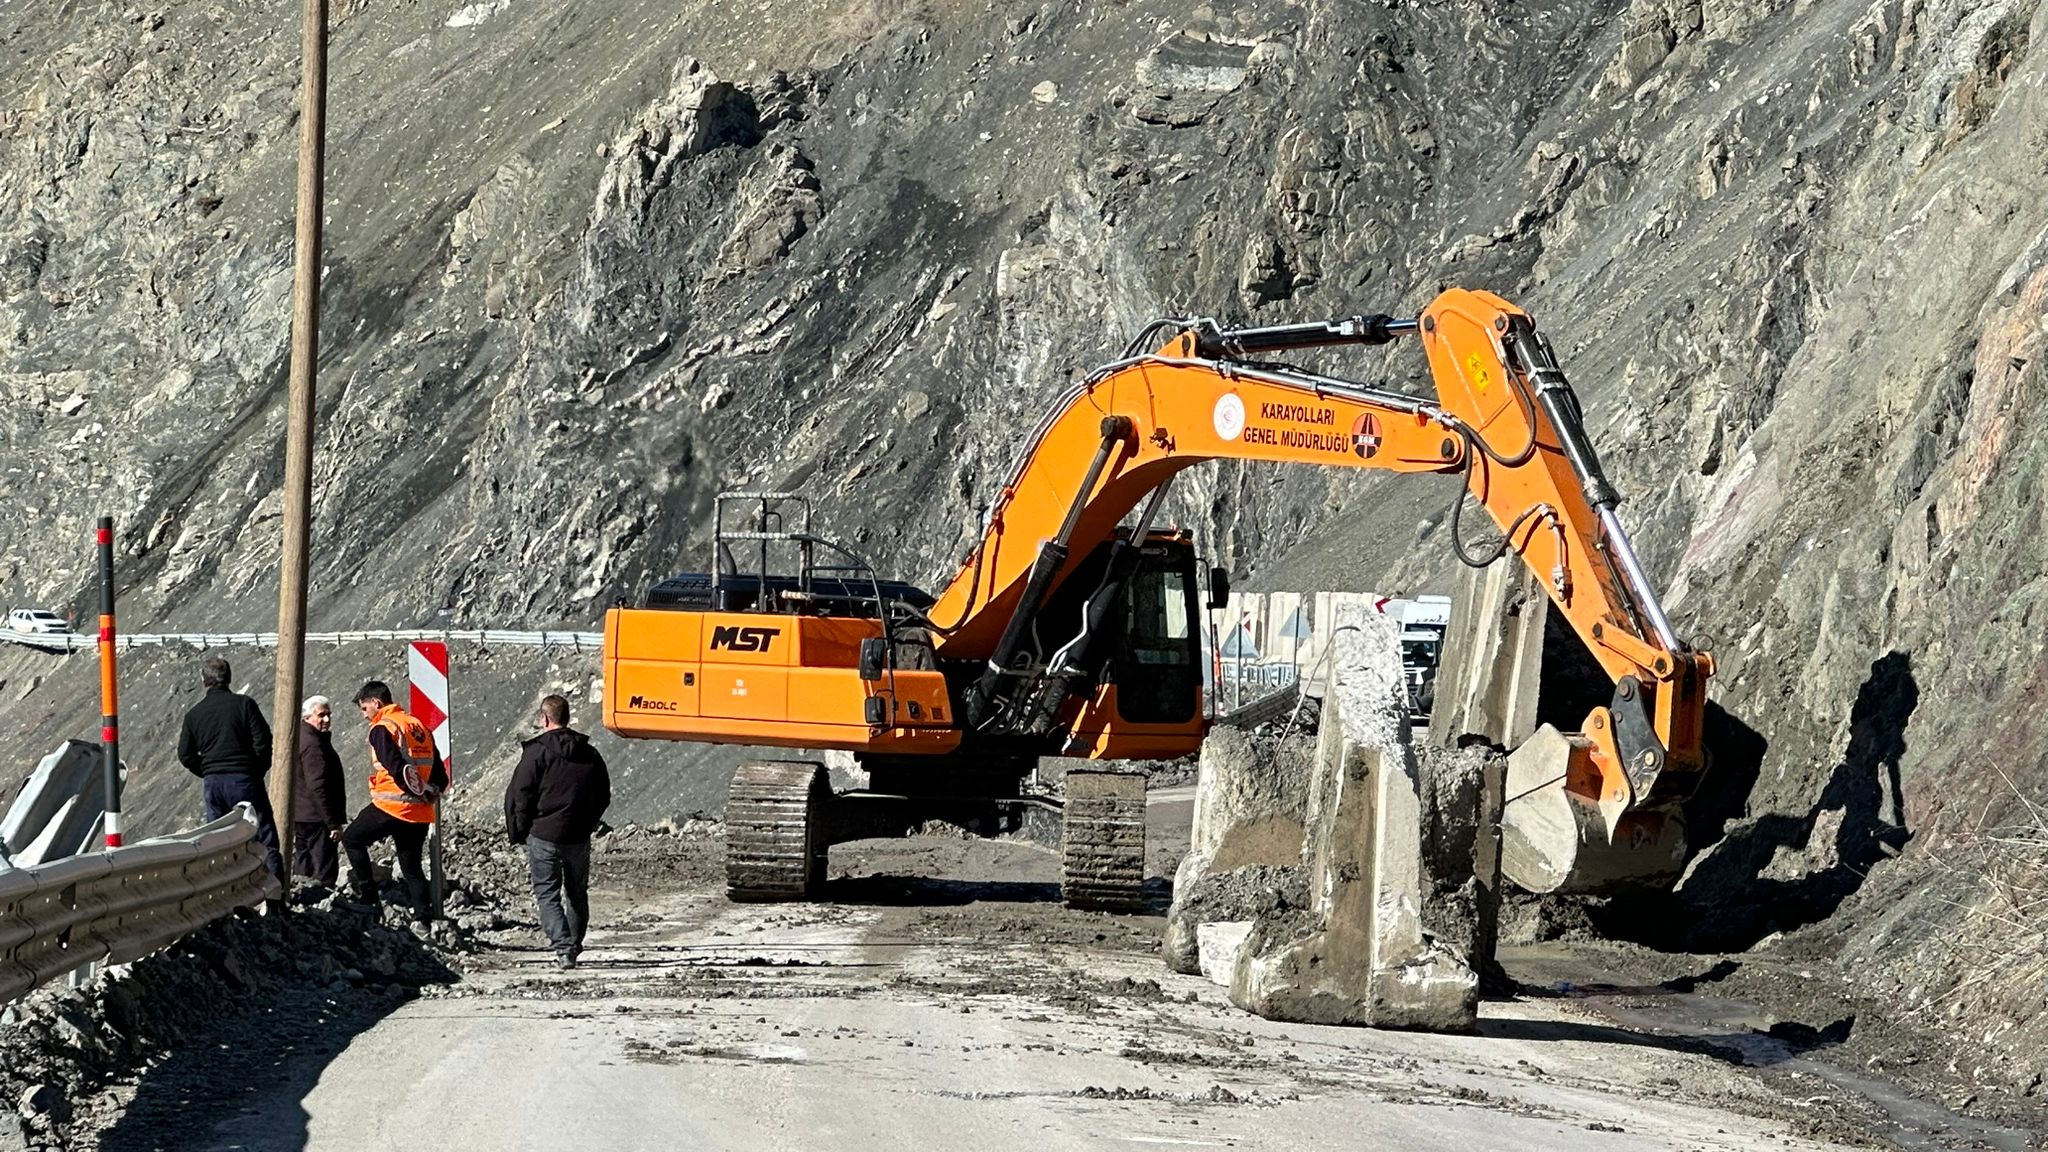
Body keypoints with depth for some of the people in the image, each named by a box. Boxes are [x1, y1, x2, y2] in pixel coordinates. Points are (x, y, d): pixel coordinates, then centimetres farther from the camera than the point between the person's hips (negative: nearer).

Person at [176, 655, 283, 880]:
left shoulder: (194, 714, 6)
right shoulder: (244, 704, -4)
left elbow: (185, 755, 7)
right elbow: (263, 743, -7)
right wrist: (258, 771, 7)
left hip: (212, 783, 3)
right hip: (244, 779, -3)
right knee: (265, 839, -2)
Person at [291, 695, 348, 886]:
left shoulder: (301, 740, 17)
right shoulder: (313, 745, -18)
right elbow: (317, 787, -24)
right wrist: (333, 823, -23)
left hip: (300, 817, 11)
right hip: (315, 819, -11)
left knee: (303, 866, 16)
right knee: (325, 870, -11)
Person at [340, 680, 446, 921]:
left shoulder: (382, 729, -7)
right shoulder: (419, 727, 17)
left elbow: (397, 768, -18)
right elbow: (440, 775, 16)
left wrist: (419, 791, -8)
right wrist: (429, 793, 12)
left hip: (392, 806, -7)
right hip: (421, 812, 7)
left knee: (352, 839, 12)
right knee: (412, 867, 13)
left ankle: (366, 893, 7)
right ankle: (423, 917, 5)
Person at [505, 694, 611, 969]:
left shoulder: (536, 752, -10)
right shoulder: (590, 754, 7)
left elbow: (519, 795, -10)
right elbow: (603, 795, 15)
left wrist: (518, 833, 0)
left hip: (543, 834, -5)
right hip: (579, 838, 5)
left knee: (547, 893, 0)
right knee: (577, 892, 18)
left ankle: (563, 947, -15)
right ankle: (574, 945, 24)